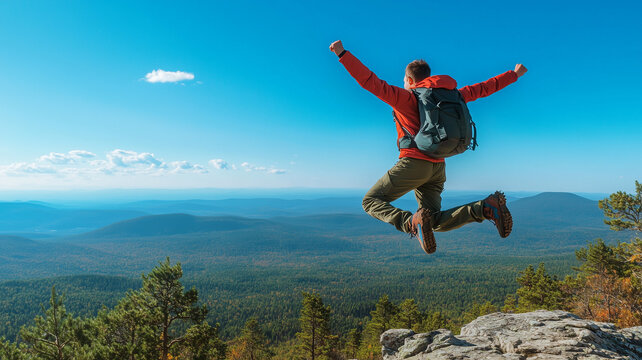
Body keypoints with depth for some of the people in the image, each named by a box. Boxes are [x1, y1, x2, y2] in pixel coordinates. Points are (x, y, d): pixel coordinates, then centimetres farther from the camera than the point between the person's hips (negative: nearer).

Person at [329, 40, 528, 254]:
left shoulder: (405, 97, 1)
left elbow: (370, 82, -10)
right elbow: (482, 89, 29)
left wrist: (342, 54, -12)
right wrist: (514, 74, 43)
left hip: (413, 162, -7)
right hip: (437, 167, 7)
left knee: (371, 201, 4)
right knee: (436, 223, 12)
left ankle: (410, 223, -25)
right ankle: (485, 208, -10)